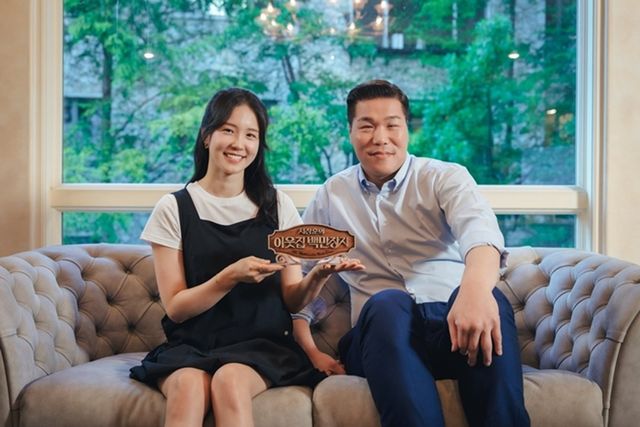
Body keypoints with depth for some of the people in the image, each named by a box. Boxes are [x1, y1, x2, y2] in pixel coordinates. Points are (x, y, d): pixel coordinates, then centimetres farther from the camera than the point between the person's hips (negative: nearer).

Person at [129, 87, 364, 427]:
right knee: (190, 387, -34)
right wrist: (231, 276, -19)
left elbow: (292, 299, 5)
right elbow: (175, 307, -2)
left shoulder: (276, 206, 7)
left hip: (260, 342, 1)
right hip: (191, 345, 0)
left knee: (229, 381, -33)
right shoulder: (173, 209, 3)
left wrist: (318, 277, -17)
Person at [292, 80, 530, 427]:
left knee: (489, 299, -35)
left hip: (454, 323, 0)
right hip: (382, 332, 1)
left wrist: (476, 286, -41)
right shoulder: (331, 195, 15)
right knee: (387, 304, -35)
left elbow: (479, 230, -17)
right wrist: (311, 352, 2)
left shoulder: (445, 178, 6)